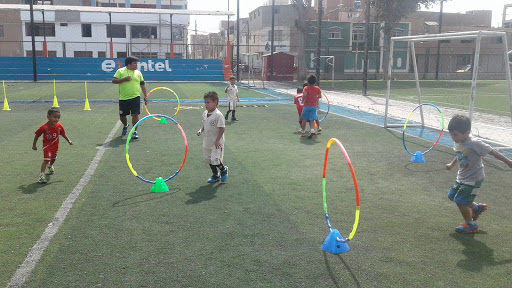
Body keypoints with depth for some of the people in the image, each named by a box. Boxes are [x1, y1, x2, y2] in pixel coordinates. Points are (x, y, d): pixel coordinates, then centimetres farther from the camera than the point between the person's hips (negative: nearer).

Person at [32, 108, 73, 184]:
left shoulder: (59, 126, -12)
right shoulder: (44, 127, -24)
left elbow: (63, 134, 6)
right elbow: (37, 135, -11)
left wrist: (68, 141, 8)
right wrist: (34, 145, -4)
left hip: (55, 146, 5)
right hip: (47, 145, -5)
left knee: (53, 158, 26)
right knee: (46, 160, -17)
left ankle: (50, 166, 59)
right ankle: (41, 175, -16)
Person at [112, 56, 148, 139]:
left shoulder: (138, 72, 10)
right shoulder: (120, 71, 2)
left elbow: (142, 84, 15)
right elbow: (113, 81, -4)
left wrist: (145, 96, 13)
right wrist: (124, 79, -16)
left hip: (135, 98, 1)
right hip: (123, 98, 0)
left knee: (135, 115, -9)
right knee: (122, 116, 9)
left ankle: (134, 132, 2)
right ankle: (125, 126, 41)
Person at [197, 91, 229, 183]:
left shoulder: (218, 115, -20)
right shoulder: (205, 113, 3)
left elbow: (222, 128, -18)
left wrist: (217, 141, -20)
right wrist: (201, 130, -3)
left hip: (216, 143, -8)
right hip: (207, 142, 8)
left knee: (215, 160, -13)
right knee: (209, 160, 15)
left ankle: (223, 170, 18)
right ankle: (215, 175, 32)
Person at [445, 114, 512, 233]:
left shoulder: (474, 144, -27)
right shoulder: (457, 143, -2)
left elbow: (492, 152, -22)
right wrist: (452, 165, 26)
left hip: (473, 179, -9)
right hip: (461, 177, 9)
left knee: (460, 201, -8)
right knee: (452, 196, 17)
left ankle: (470, 225, 14)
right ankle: (476, 207, 33)